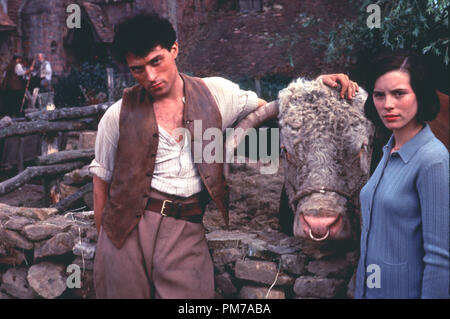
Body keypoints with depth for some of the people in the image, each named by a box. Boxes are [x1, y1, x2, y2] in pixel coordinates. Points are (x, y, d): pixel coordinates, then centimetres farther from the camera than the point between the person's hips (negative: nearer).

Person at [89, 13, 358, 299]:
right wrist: (104, 240, 8)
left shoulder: (215, 93, 7)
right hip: (127, 231, 0)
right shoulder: (118, 116, 2)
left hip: (187, 231, 1)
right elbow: (102, 183, 9)